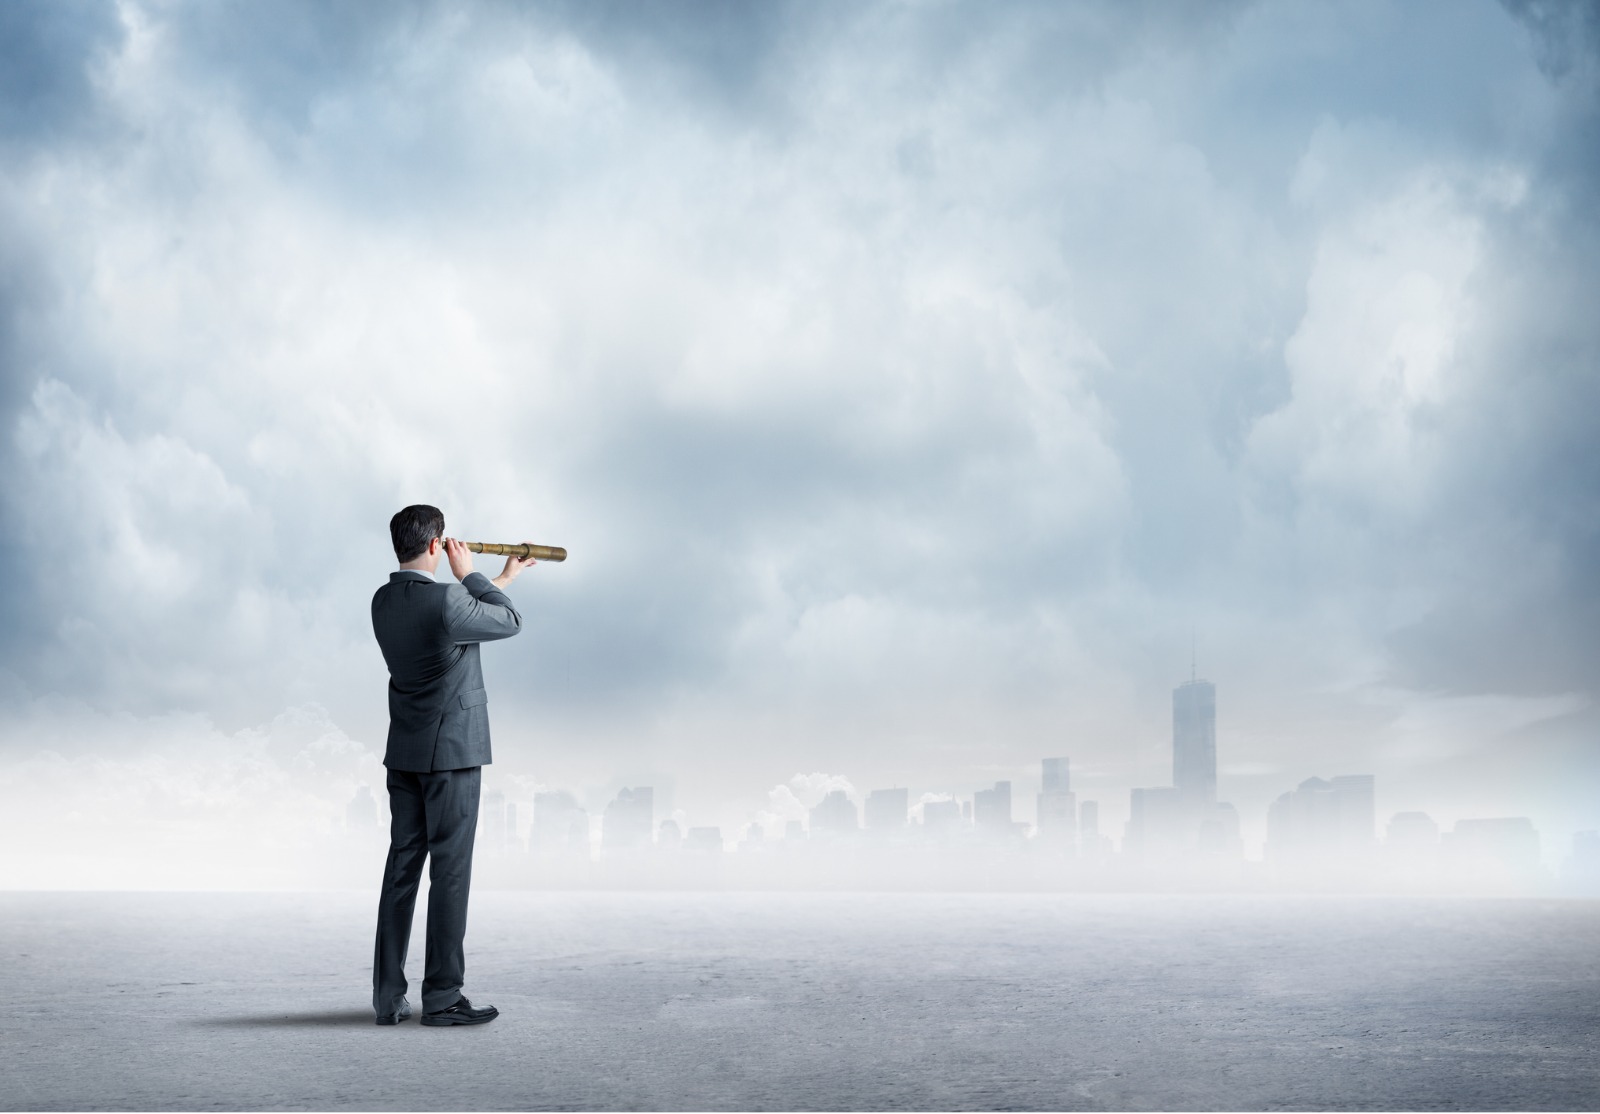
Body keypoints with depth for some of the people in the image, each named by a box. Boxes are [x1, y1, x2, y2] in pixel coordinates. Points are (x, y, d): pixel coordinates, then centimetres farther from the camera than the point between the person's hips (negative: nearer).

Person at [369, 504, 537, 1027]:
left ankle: (389, 997, 11)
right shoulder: (446, 601, -20)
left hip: (403, 753, 8)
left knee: (402, 868, 9)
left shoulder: (384, 602, 5)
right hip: (451, 753, -8)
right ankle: (442, 998, 1)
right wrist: (470, 575, 6)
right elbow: (509, 622, -4)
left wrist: (503, 577, 29)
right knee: (450, 872, -2)